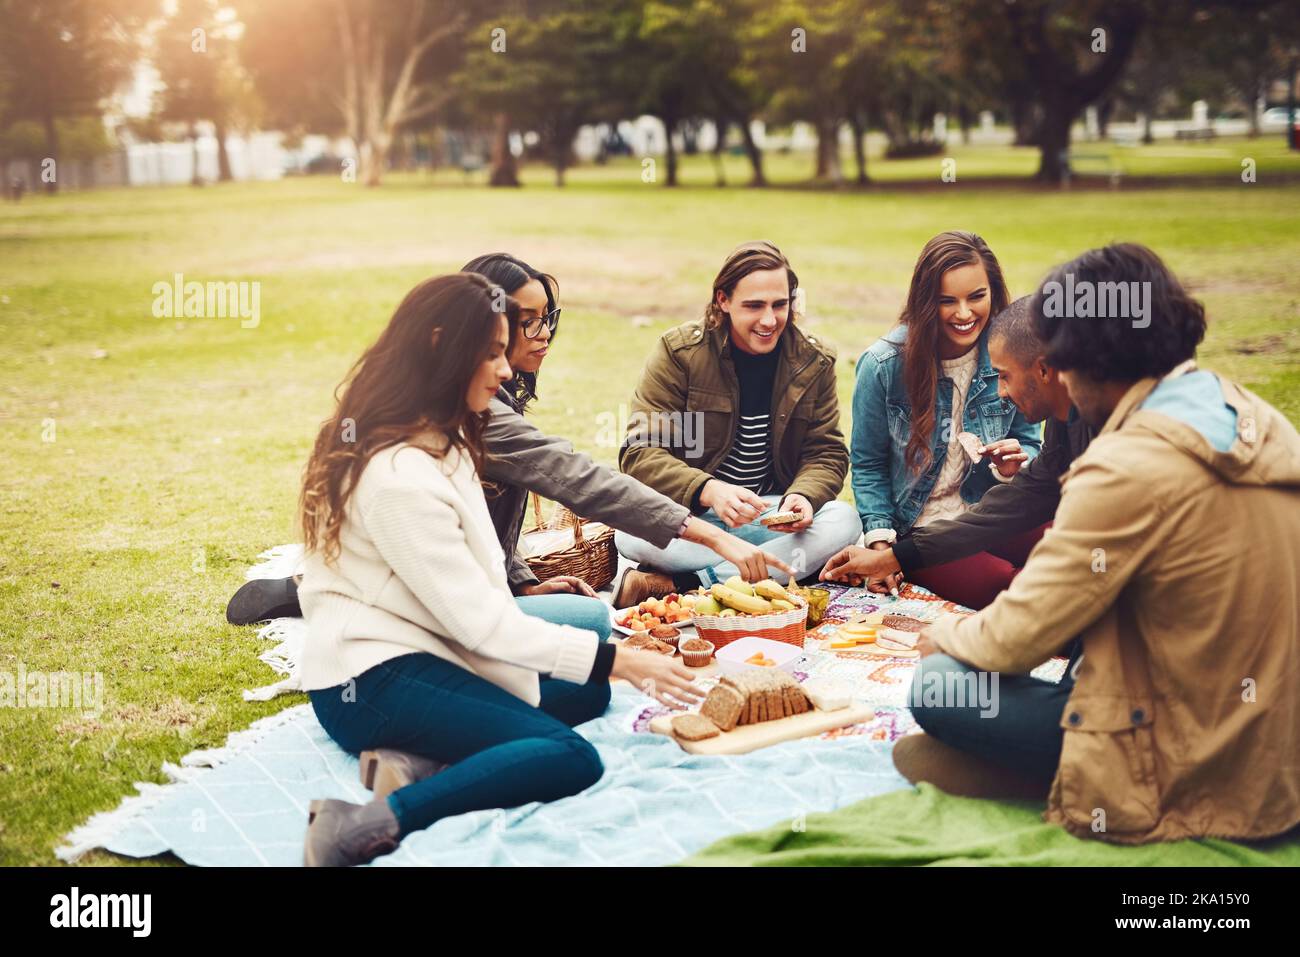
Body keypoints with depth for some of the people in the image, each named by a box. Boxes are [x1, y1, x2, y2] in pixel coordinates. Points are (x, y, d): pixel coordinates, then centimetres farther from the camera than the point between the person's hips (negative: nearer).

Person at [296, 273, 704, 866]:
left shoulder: (438, 440, 10)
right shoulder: (399, 474, -23)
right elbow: (479, 620, -21)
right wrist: (617, 661, -18)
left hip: (418, 651, 11)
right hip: (370, 680, -10)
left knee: (588, 693, 7)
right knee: (570, 759, -23)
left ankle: (416, 760, -9)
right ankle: (374, 824, -30)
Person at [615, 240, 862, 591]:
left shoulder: (814, 362, 1)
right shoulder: (679, 352, -9)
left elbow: (827, 453, 2)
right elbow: (640, 453, -15)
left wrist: (803, 496, -23)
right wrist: (709, 491, -34)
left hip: (773, 517, 3)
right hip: (689, 514, -3)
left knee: (844, 521, -27)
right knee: (631, 531, -33)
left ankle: (676, 583, -27)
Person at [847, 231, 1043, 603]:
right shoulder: (883, 365, -9)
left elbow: (1030, 443, 10)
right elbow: (868, 465, 1)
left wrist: (1012, 467, -14)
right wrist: (879, 542, -10)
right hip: (918, 528, -3)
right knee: (1001, 586, -31)